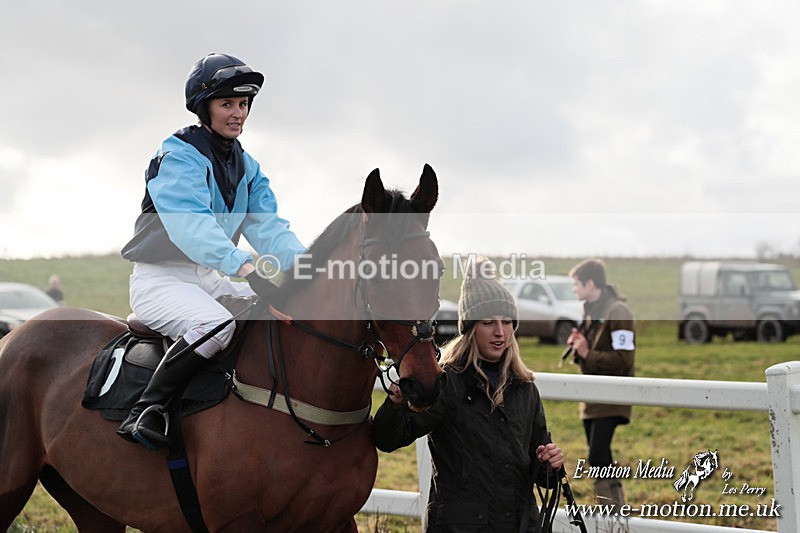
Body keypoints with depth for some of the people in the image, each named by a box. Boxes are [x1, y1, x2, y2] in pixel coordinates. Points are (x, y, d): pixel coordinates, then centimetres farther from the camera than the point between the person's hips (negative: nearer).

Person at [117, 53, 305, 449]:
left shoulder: (247, 167, 12)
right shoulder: (180, 156, -13)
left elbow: (268, 228, 2)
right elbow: (189, 223, -30)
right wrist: (244, 267, -44)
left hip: (212, 278, 8)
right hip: (160, 278, -8)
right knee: (216, 324, -36)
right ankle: (143, 412, -30)